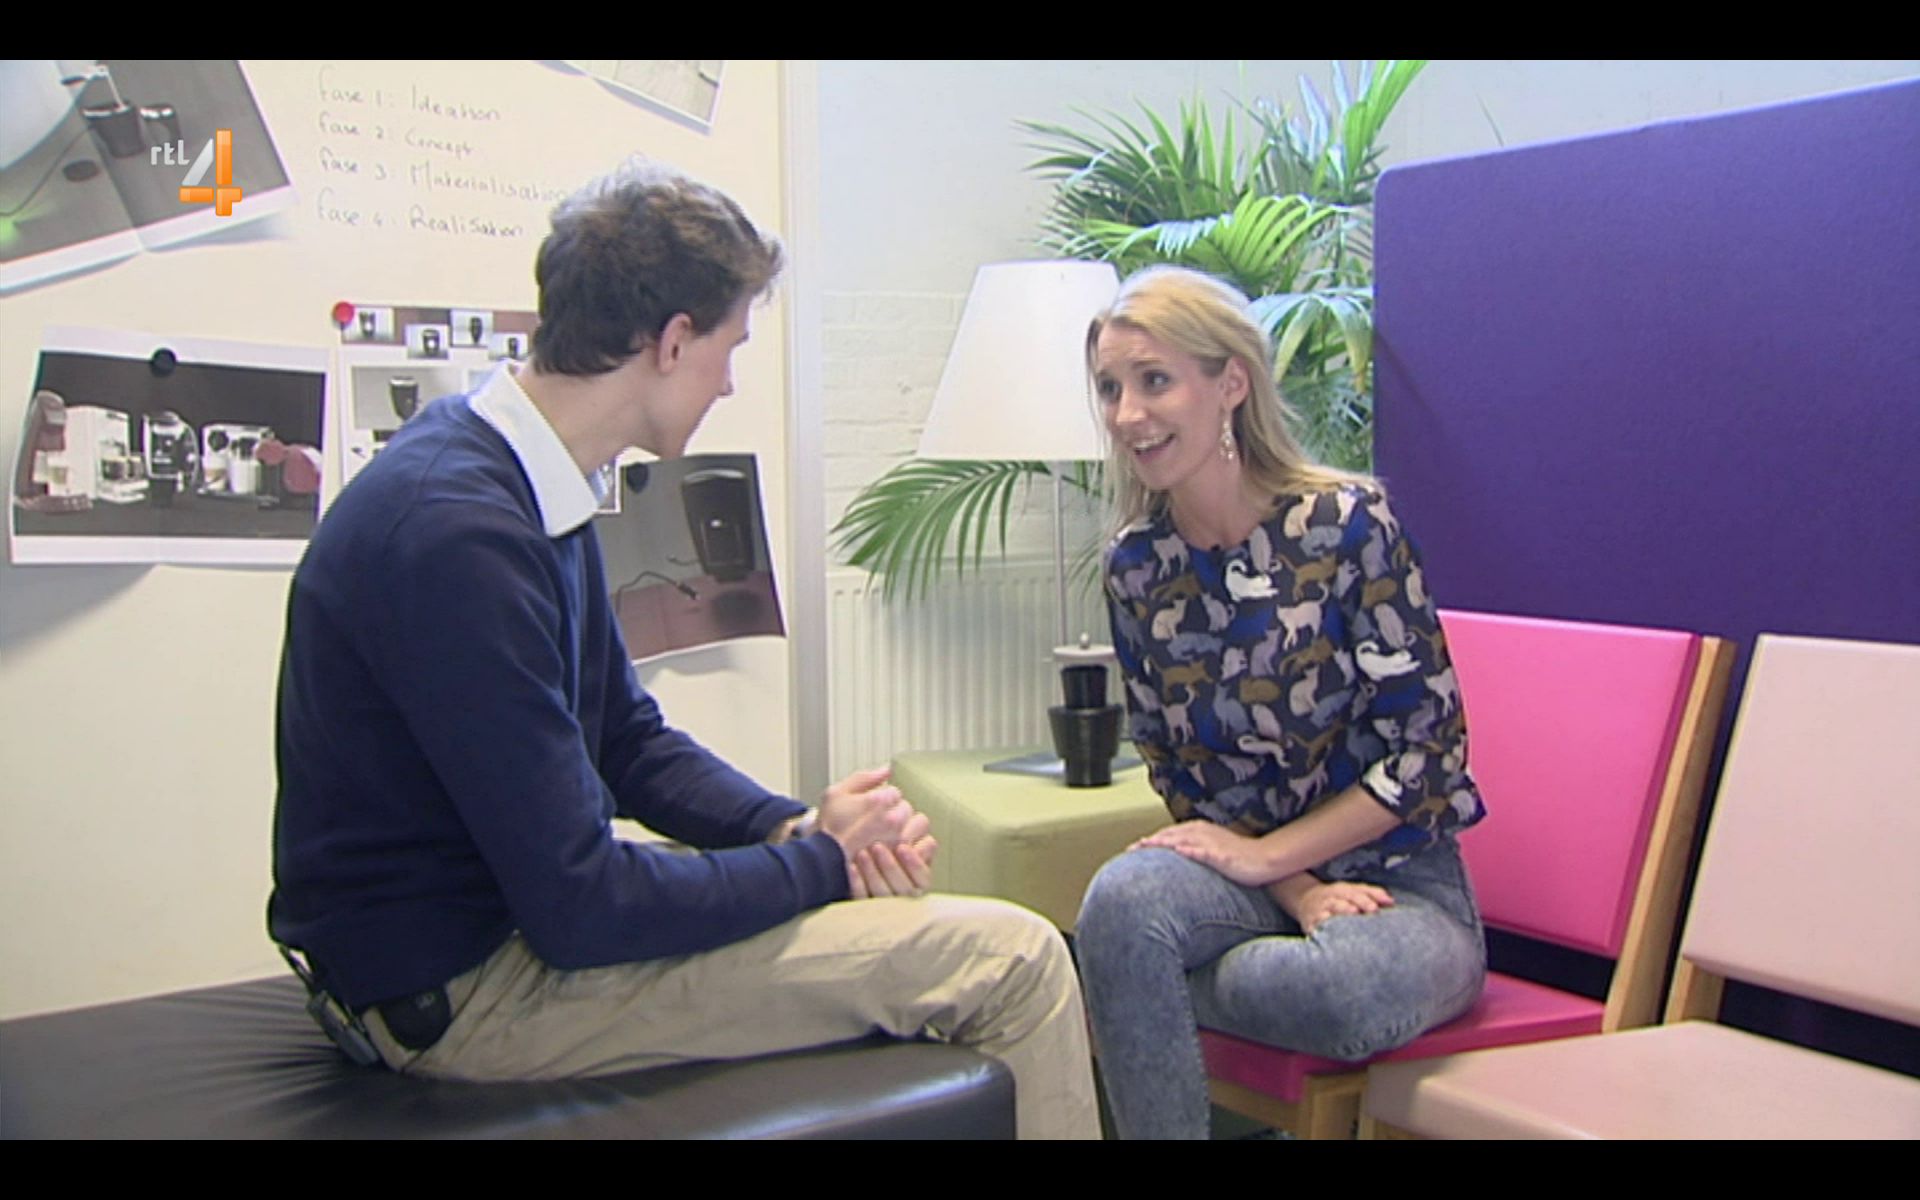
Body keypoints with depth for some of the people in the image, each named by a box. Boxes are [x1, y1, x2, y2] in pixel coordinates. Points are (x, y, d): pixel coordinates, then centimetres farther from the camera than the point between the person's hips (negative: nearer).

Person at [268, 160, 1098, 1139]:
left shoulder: (523, 481, 6)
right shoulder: (459, 533, -26)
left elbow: (628, 740, 14)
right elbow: (579, 908, -26)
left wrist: (798, 826, -3)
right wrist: (821, 858, -12)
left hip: (512, 906, 10)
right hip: (461, 989, -10)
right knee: (1015, 962, -12)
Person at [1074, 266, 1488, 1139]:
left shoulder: (1347, 523, -13)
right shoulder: (1136, 566, 1)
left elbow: (1425, 747, -12)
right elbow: (1173, 770, 5)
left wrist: (1265, 855, -13)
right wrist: (1300, 894, -10)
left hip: (1397, 878, -3)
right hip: (1253, 870, 3)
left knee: (1353, 990, -37)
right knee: (1123, 897, -31)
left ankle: (1145, 990, -9)